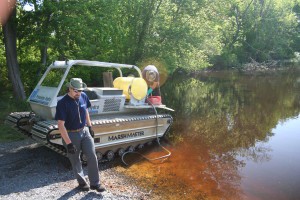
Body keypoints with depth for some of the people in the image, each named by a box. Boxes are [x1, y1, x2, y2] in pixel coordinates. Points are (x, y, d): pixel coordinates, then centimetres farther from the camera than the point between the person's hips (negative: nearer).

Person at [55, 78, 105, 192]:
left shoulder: (83, 97, -6)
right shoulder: (62, 103, -22)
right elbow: (61, 125, -22)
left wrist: (89, 126, 15)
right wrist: (68, 143, -23)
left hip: (84, 131, 4)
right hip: (71, 134, -4)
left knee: (92, 156, 1)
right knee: (75, 161, 12)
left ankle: (95, 183, 16)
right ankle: (82, 182, 33)